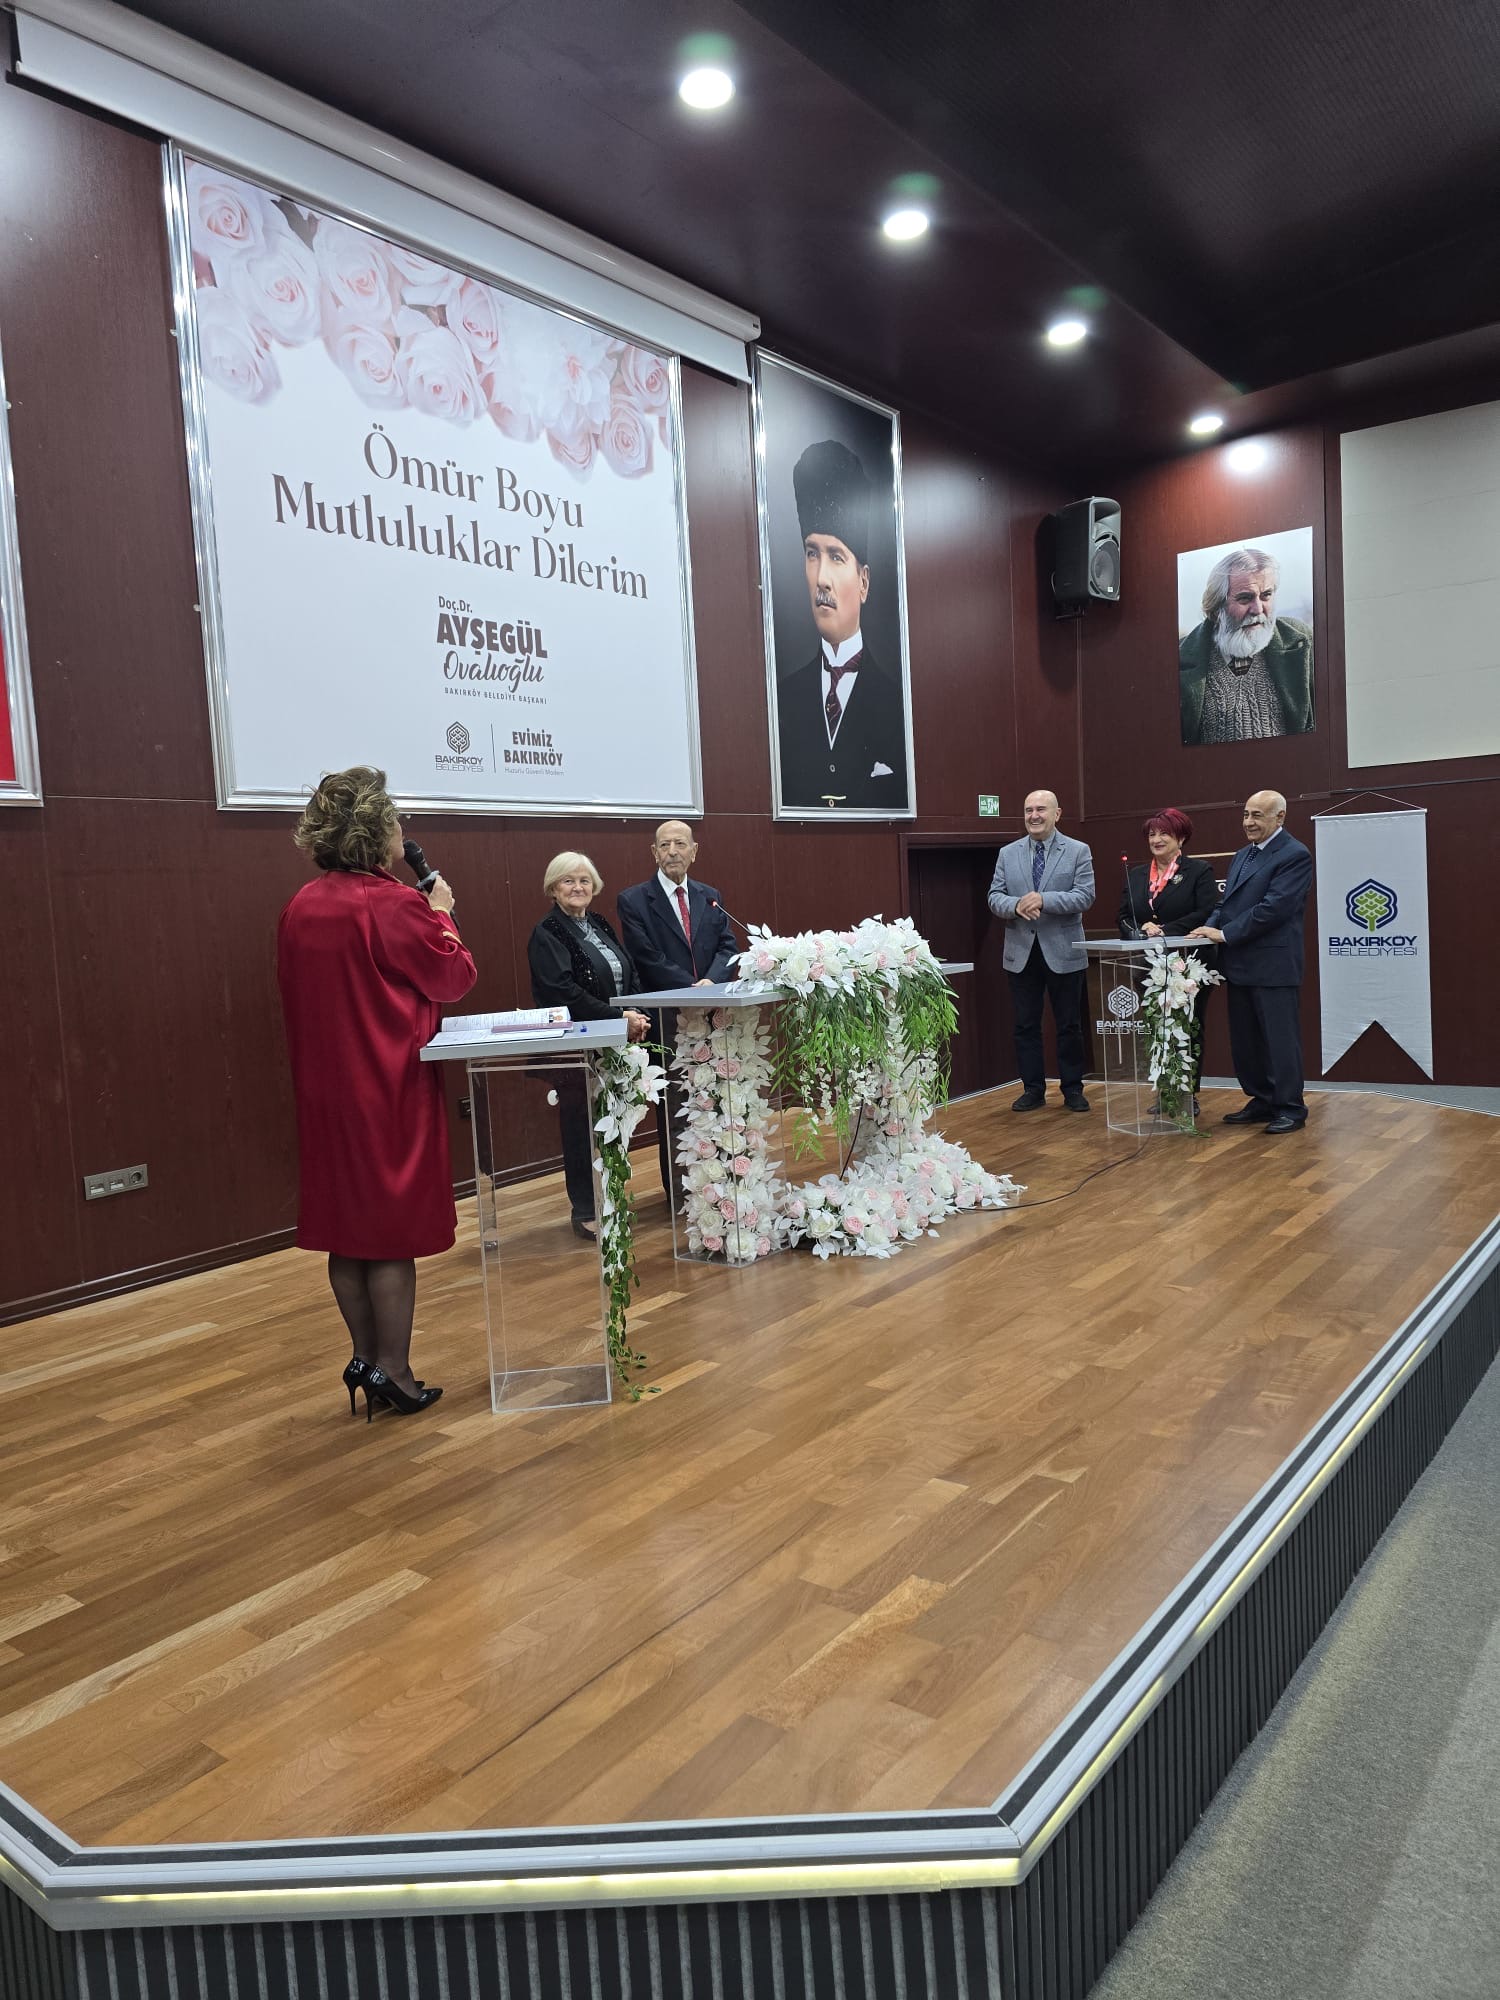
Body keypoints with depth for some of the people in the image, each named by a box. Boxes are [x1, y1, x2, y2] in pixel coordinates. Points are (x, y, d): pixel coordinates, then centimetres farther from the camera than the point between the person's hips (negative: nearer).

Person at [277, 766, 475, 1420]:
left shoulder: (299, 910, 4)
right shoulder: (395, 905, -17)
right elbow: (455, 977, -7)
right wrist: (442, 914, 8)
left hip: (325, 1090, 7)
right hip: (393, 1091, -7)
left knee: (346, 1228, 13)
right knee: (393, 1232, 2)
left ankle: (365, 1360, 24)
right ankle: (392, 1372, 11)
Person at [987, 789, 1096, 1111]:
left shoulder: (1078, 851, -1)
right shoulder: (1008, 854, 7)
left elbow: (1085, 896, -11)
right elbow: (994, 897, 3)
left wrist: (1043, 900, -23)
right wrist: (1016, 906, -19)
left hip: (1064, 951, -2)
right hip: (1021, 952, 2)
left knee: (1069, 1025, 7)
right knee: (1025, 1025, 7)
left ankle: (1073, 1090, 18)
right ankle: (1033, 1089, 18)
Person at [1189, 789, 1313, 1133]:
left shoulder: (1294, 855, -10)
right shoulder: (1242, 856, 18)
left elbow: (1273, 908, -19)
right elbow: (1226, 903, 18)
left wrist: (1224, 934, -18)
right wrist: (1210, 927, -3)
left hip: (1274, 966, -8)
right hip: (1239, 965, 8)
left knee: (1280, 1039, -1)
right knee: (1244, 1040, 13)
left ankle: (1290, 1108, 9)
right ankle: (1262, 1102, 24)